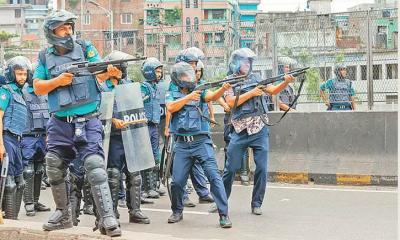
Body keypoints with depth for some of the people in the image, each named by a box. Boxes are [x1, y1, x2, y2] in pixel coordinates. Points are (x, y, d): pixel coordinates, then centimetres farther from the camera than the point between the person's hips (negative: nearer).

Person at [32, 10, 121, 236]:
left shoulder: (85, 48, 2)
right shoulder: (45, 56, 8)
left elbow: (100, 73, -9)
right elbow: (38, 88, 4)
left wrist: (111, 72, -33)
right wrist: (58, 81, -14)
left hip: (87, 122, -3)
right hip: (59, 124, 4)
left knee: (95, 166, -16)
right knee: (55, 170, 11)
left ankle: (107, 219, -17)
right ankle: (63, 213, 30)